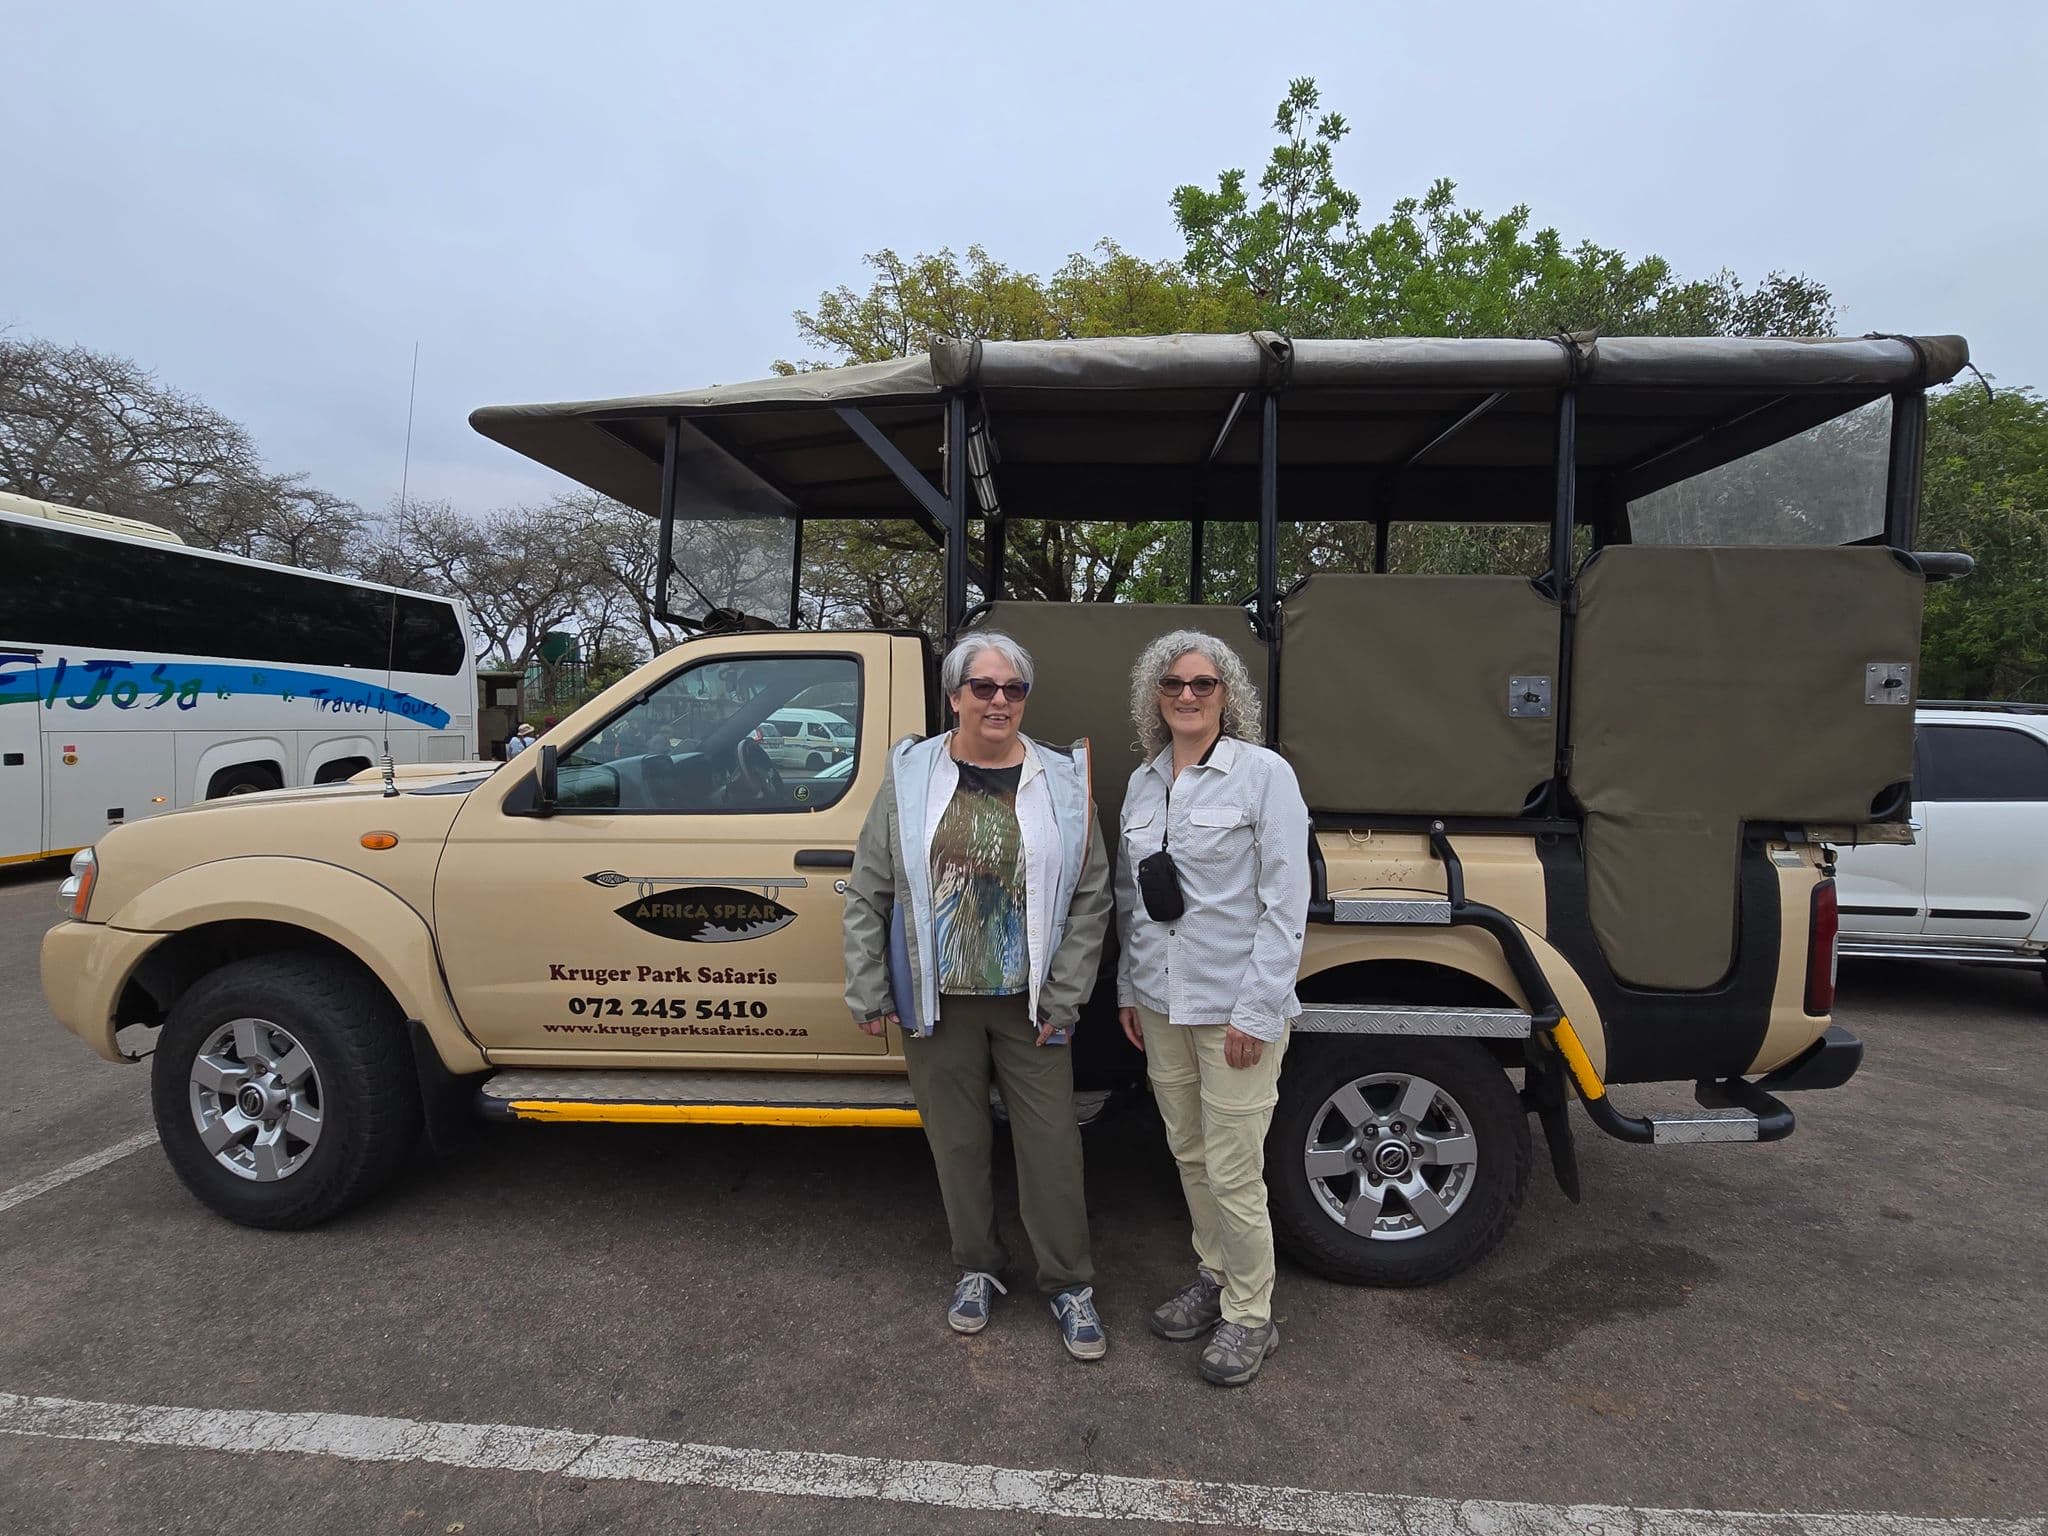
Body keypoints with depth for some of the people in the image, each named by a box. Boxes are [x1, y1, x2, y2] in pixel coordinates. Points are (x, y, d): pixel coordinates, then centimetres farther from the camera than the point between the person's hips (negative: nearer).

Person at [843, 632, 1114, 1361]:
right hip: (937, 1002, 1)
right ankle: (977, 1269, 36)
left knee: (1052, 1145, 6)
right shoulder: (911, 777, -2)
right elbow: (867, 894, 1)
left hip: (1029, 1003, 0)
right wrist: (869, 993, -1)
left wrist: (1064, 998, -5)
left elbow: (1091, 897, -1)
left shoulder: (1062, 781, -2)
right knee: (957, 1142, 14)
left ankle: (1069, 1283, 27)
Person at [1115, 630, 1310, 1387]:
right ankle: (1215, 1277, 39)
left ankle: (1250, 1316, 23)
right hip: (1160, 1004, 6)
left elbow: (1285, 902, -13)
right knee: (1188, 1154, 18)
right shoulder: (1143, 782, 8)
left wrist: (1256, 1011, -15)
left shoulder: (1264, 773, -10)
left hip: (1235, 1008, -6)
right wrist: (1128, 989, 13)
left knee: (1233, 1172, 1)